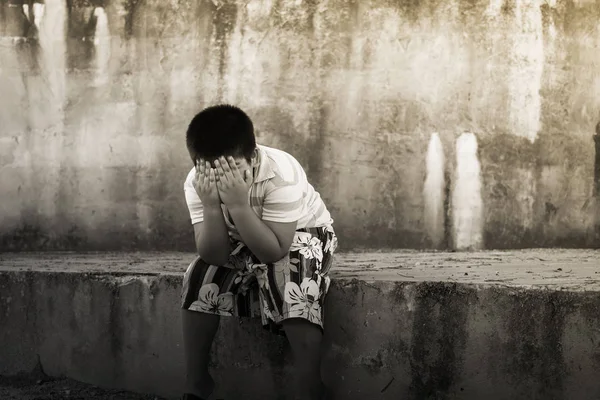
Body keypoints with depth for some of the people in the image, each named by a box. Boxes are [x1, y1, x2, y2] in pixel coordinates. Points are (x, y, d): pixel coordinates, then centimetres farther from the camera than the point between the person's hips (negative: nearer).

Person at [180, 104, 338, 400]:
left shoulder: (281, 174, -35)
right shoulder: (195, 183, -23)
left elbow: (273, 252, -36)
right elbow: (215, 256, -26)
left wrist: (239, 204, -45)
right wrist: (212, 206, -40)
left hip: (300, 234, -4)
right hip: (241, 241, 4)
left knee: (292, 286, -32)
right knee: (200, 277, -19)